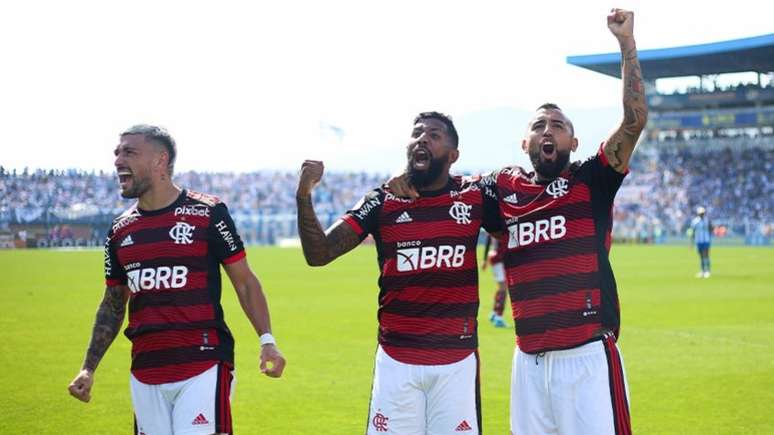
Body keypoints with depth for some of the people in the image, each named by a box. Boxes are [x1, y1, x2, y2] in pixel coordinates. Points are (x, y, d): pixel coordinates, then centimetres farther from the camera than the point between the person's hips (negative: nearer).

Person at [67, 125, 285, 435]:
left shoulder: (207, 213, -4)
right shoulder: (120, 230, 11)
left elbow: (244, 282, 1)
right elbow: (113, 305, 20)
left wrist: (267, 340, -10)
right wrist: (88, 368, 14)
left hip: (204, 366, -5)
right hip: (145, 372, 5)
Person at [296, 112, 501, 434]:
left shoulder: (474, 198, 1)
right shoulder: (382, 203, 1)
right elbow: (318, 254, -6)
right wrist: (304, 196, -20)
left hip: (457, 362, 0)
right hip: (396, 361, 0)